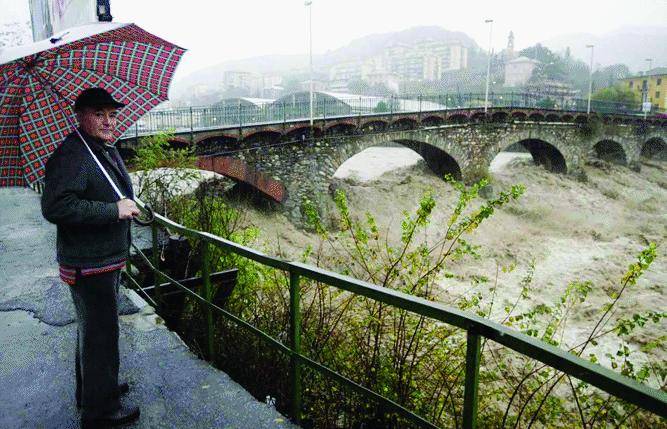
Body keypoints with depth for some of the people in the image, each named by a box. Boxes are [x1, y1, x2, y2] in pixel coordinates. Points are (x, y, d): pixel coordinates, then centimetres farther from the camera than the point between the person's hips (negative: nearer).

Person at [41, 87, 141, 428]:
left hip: (107, 259, 10)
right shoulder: (71, 154, -21)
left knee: (93, 328, 24)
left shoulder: (108, 150, 12)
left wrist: (129, 205, 13)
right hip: (89, 264, -10)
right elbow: (54, 206, -31)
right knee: (100, 333, 1)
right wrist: (114, 210, -28)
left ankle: (92, 390, 43)